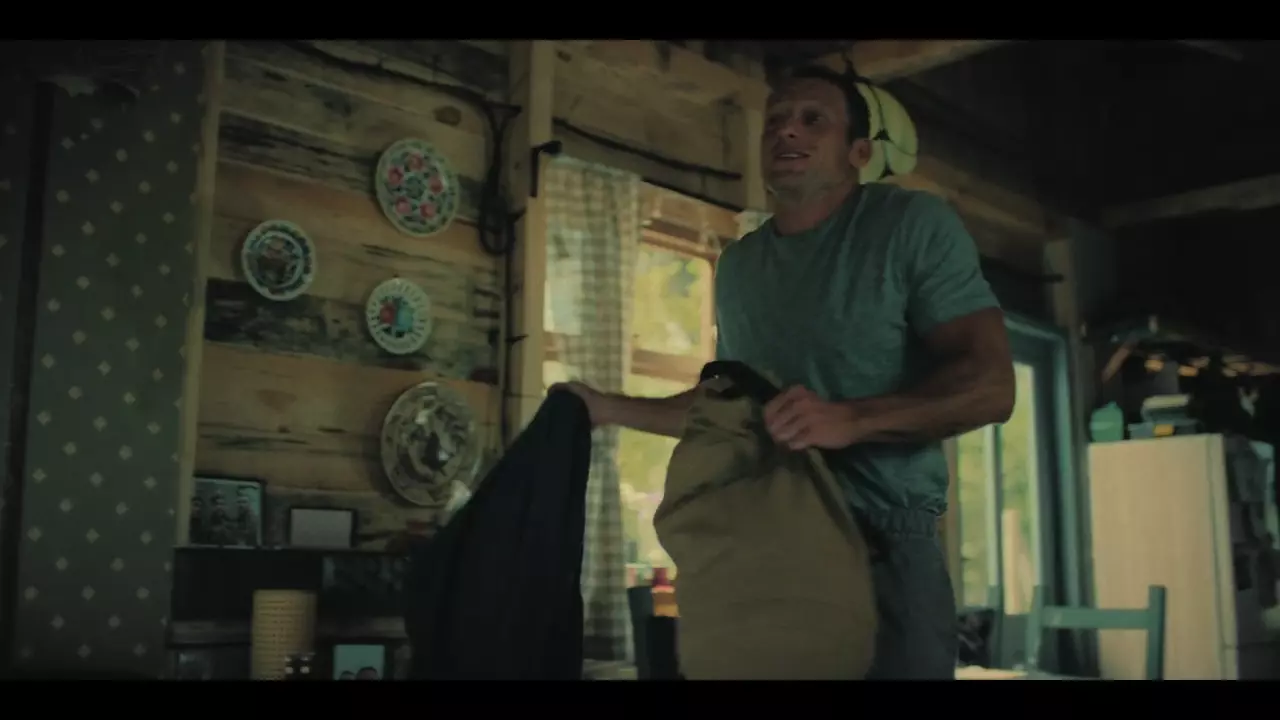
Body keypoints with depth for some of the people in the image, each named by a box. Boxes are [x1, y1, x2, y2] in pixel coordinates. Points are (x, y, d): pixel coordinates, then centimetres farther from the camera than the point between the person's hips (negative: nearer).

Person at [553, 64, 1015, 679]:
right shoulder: (736, 265, 15)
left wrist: (851, 419, -27)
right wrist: (611, 409, 20)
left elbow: (990, 385, -13)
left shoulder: (915, 225, -4)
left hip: (887, 547, -4)